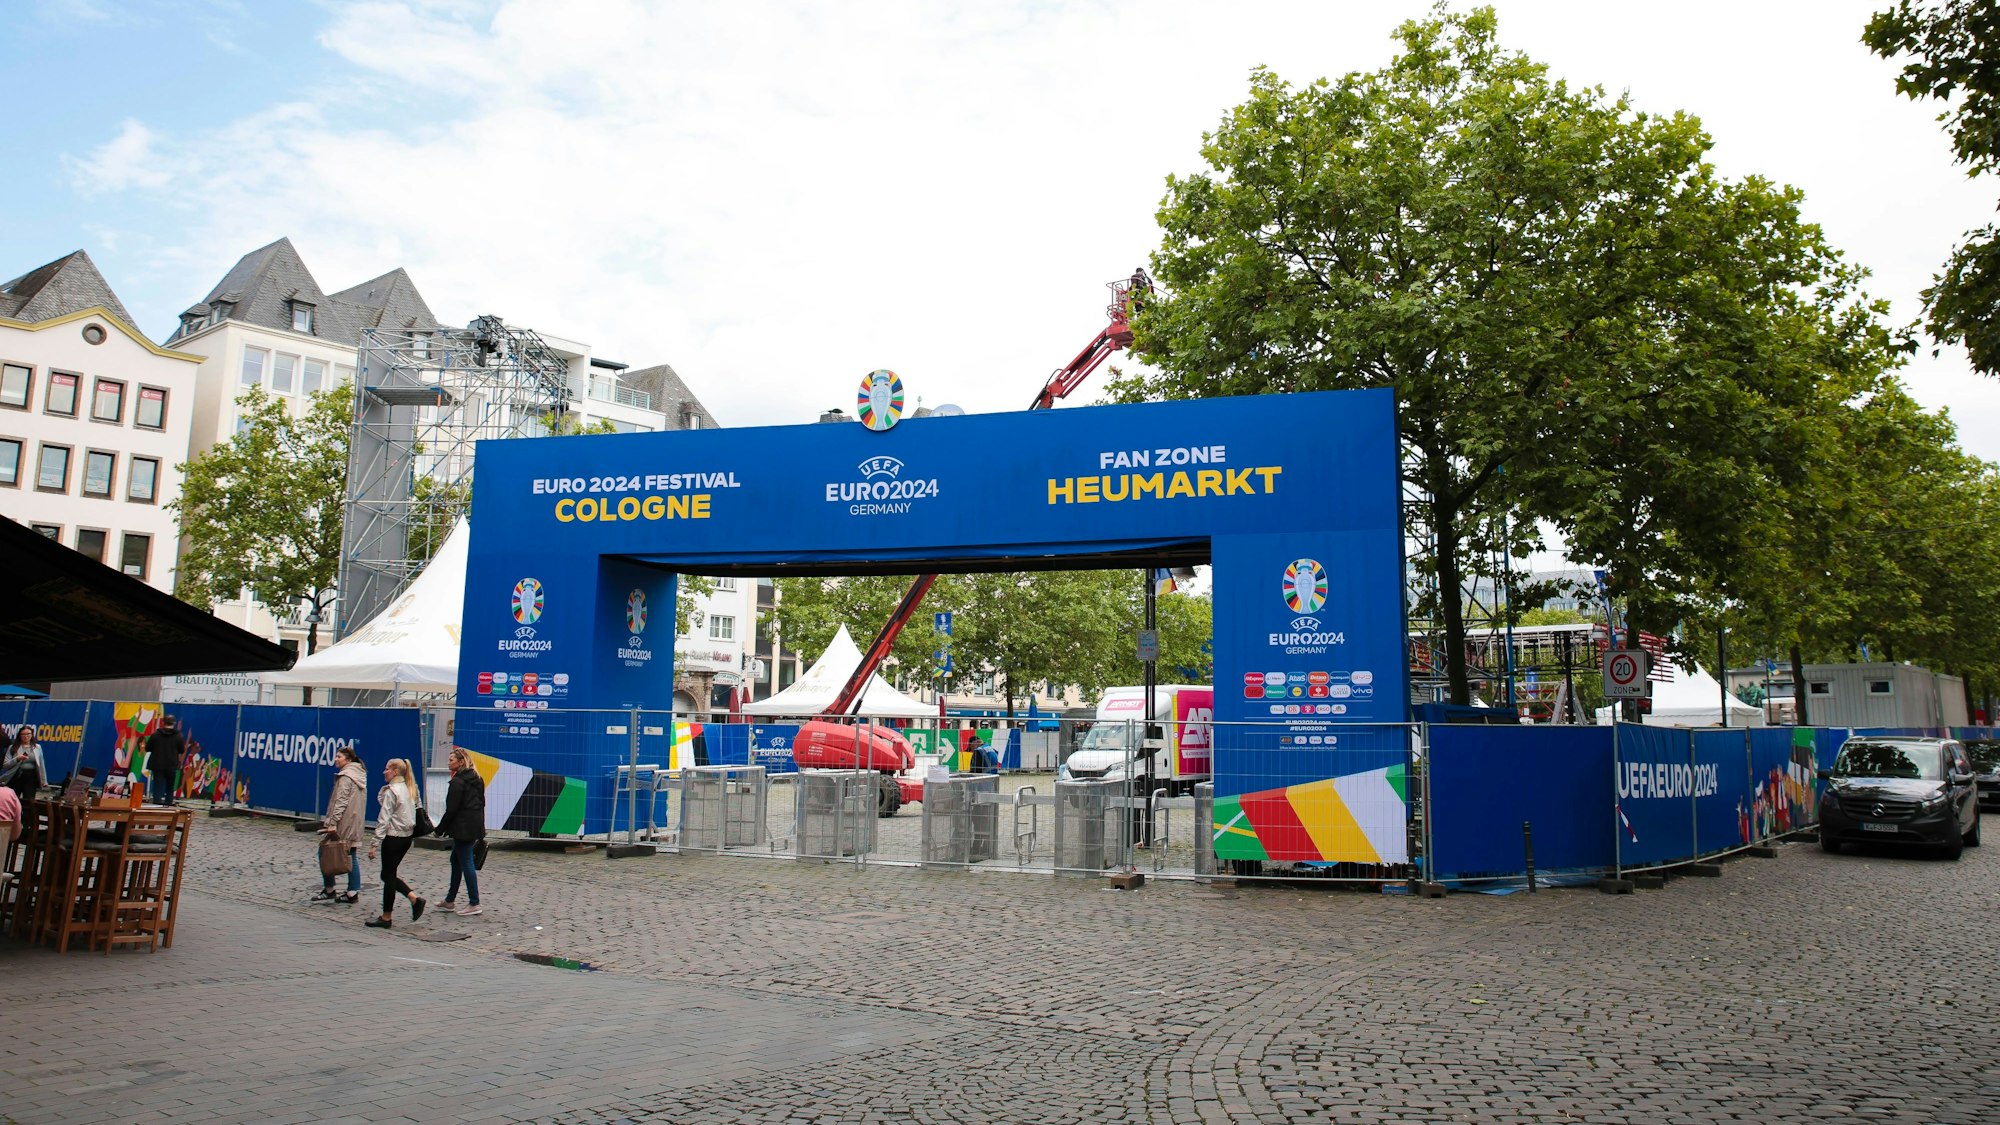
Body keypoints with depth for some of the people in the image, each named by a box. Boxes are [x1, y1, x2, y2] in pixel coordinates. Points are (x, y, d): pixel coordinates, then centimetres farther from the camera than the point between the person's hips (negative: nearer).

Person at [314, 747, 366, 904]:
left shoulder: (345, 776, -12)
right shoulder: (359, 775, 15)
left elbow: (341, 801, -19)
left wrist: (332, 822, -22)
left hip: (343, 824, -9)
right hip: (355, 824, 9)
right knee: (351, 857, 9)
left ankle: (328, 890, 6)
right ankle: (353, 893, 8)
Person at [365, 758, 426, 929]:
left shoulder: (391, 791, -14)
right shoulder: (411, 788, 9)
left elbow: (384, 819, -16)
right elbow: (419, 809, 12)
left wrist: (375, 844, -15)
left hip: (393, 837, -8)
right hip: (407, 836, 8)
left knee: (388, 876, 2)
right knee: (389, 874, 18)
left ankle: (386, 918, 10)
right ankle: (414, 898, 4)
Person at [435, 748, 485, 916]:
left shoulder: (458, 782, -14)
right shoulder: (477, 779, 13)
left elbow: (451, 809, -16)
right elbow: (481, 803, 16)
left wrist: (440, 829, -6)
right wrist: (480, 827, 20)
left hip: (462, 828, -9)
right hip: (475, 827, 9)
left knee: (466, 863, -4)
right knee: (456, 860, 18)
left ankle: (474, 904, -1)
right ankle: (450, 900, 26)